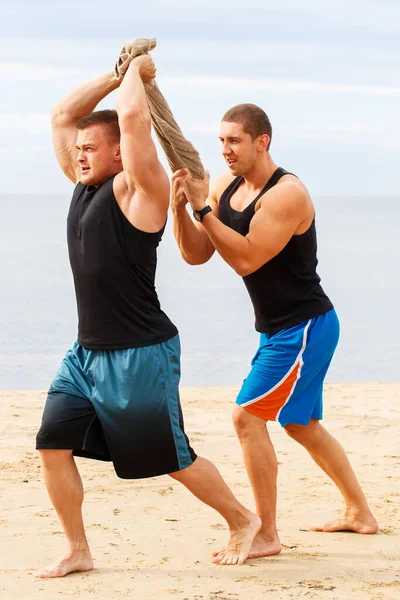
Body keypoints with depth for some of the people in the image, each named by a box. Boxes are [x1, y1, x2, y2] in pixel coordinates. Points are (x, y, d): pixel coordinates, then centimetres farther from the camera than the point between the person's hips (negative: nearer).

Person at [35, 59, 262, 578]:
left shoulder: (138, 189, -12)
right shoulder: (85, 185, 10)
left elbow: (133, 118, -25)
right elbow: (62, 115, 15)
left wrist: (138, 71, -7)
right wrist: (117, 73, 11)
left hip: (140, 356, -7)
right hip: (86, 352, 7)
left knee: (173, 458, 4)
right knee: (53, 446, -3)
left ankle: (243, 521, 25)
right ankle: (77, 551, 9)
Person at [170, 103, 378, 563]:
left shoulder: (286, 194, -22)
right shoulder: (223, 188, 4)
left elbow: (246, 259, -28)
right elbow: (196, 255, 0)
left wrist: (203, 210, -30)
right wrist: (180, 208, -16)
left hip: (304, 327, -10)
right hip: (279, 329, 10)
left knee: (247, 416, -13)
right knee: (302, 425, 21)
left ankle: (266, 534, -6)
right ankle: (359, 513, 35)